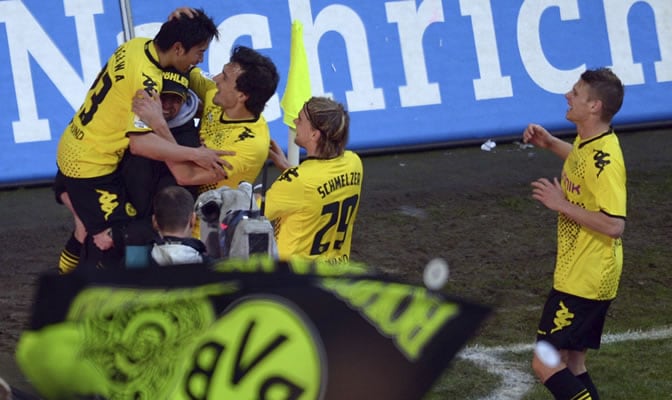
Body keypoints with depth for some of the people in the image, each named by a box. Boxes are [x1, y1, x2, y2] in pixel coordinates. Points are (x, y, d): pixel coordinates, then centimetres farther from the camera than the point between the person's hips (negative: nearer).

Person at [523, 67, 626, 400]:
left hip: (585, 281, -10)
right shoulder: (588, 142, 6)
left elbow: (613, 225, -30)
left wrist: (561, 204, -23)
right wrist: (550, 144, 15)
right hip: (577, 274, 10)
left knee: (546, 365, -10)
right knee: (572, 367, 14)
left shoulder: (605, 160, -24)